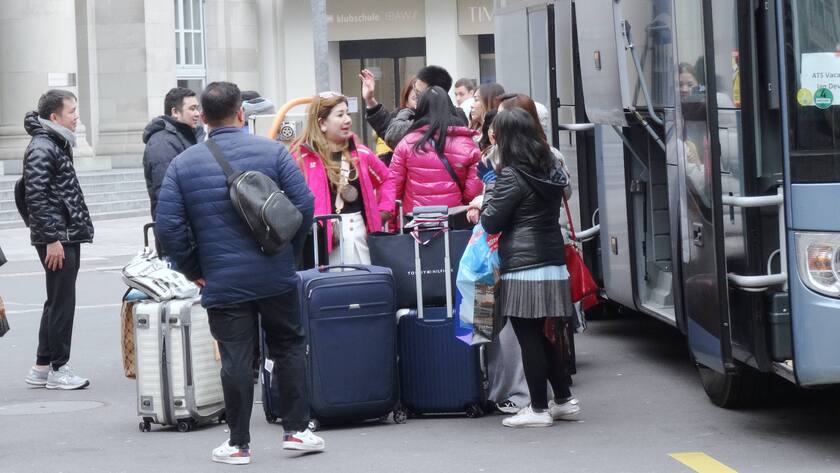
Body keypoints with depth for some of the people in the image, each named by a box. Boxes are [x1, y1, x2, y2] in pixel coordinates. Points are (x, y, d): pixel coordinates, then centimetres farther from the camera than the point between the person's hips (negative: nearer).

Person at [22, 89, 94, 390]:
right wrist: (52, 239, -21)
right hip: (56, 239, -10)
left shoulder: (57, 145, 17)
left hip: (67, 238, 10)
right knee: (62, 303, -4)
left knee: (57, 302, 14)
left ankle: (42, 367, 21)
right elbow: (35, 197, -20)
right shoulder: (41, 148, -14)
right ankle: (58, 369, 4)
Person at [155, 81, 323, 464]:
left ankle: (238, 444, 9)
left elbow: (168, 226, -4)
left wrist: (194, 270, 6)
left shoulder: (183, 164, 0)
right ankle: (296, 429, 16)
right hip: (276, 276, 0)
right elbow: (304, 205, -8)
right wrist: (288, 251, 6)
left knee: (236, 361, 4)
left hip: (222, 283, 0)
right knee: (289, 349, 15)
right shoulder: (272, 151, -3)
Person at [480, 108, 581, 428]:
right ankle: (563, 400, 22)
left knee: (529, 339, -2)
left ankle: (539, 410, 0)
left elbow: (491, 222, -10)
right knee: (543, 337, 17)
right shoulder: (551, 169, 10)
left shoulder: (512, 176, -13)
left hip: (523, 268, -8)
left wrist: (487, 200, 10)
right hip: (553, 263, 8)